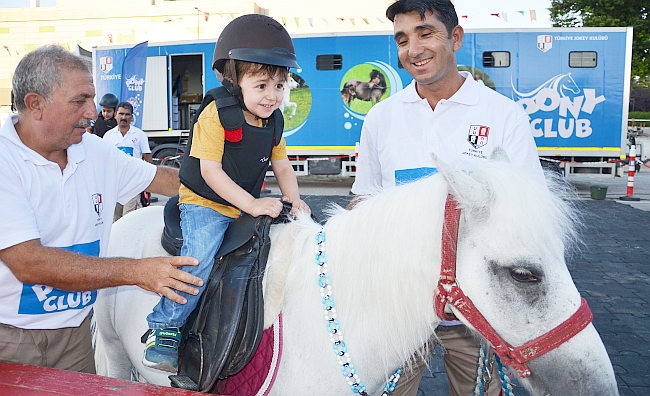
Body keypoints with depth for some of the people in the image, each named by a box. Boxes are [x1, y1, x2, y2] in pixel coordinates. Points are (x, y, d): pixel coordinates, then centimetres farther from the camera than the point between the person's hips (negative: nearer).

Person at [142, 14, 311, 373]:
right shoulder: (216, 114, -16)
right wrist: (252, 204, -26)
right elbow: (209, 170, -21)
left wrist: (293, 200, -8)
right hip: (204, 204, -7)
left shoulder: (273, 122, 5)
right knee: (200, 257, -27)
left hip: (249, 206, 7)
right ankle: (165, 327, -10)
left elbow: (282, 167, 11)